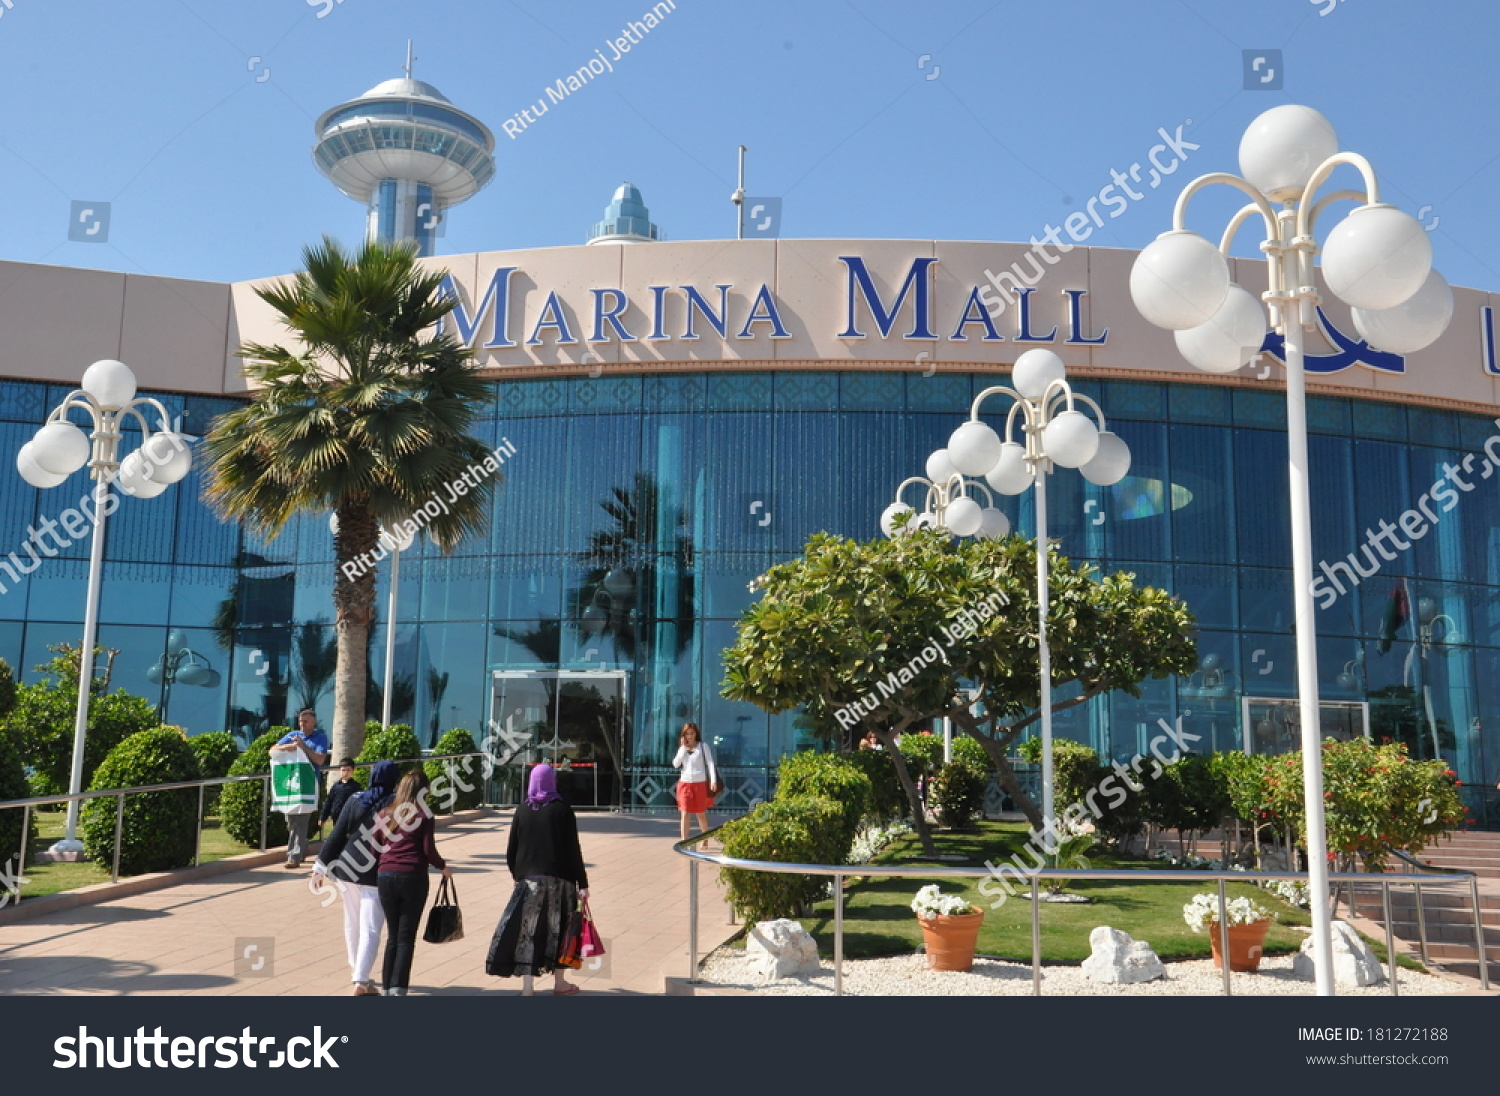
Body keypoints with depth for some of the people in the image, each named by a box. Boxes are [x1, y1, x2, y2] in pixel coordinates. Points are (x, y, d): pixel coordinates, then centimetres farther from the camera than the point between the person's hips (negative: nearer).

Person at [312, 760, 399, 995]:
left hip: (347, 869, 4)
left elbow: (337, 835, 1)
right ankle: (361, 982, -9)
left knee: (352, 923, 22)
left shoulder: (355, 800, 1)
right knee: (370, 930, -2)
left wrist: (321, 866, 7)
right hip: (378, 874, -4)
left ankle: (355, 967, 38)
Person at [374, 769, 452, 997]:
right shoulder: (423, 815, -1)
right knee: (406, 937, 1)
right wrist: (443, 868, 11)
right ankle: (398, 987, -6)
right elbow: (428, 850, -5)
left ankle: (387, 988, 15)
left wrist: (376, 876, 19)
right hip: (413, 877, -4)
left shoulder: (384, 814, 10)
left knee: (392, 936, 14)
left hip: (385, 877, 4)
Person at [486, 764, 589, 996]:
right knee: (559, 928, 12)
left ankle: (527, 989, 0)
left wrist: (517, 874, 19)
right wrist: (582, 883, -6)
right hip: (558, 878, -2)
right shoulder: (562, 810, -5)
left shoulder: (522, 810, 2)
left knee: (527, 929, 4)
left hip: (529, 878, 2)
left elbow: (511, 849, 3)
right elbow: (573, 850, -9)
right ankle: (559, 983, 21)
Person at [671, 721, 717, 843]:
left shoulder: (703, 746, 2)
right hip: (685, 783, 2)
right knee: (685, 814, -5)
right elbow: (676, 764, -2)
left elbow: (710, 763, -3)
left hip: (700, 783, -2)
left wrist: (713, 780, -13)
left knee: (701, 814, 8)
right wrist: (684, 747, -5)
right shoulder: (682, 748, 11)